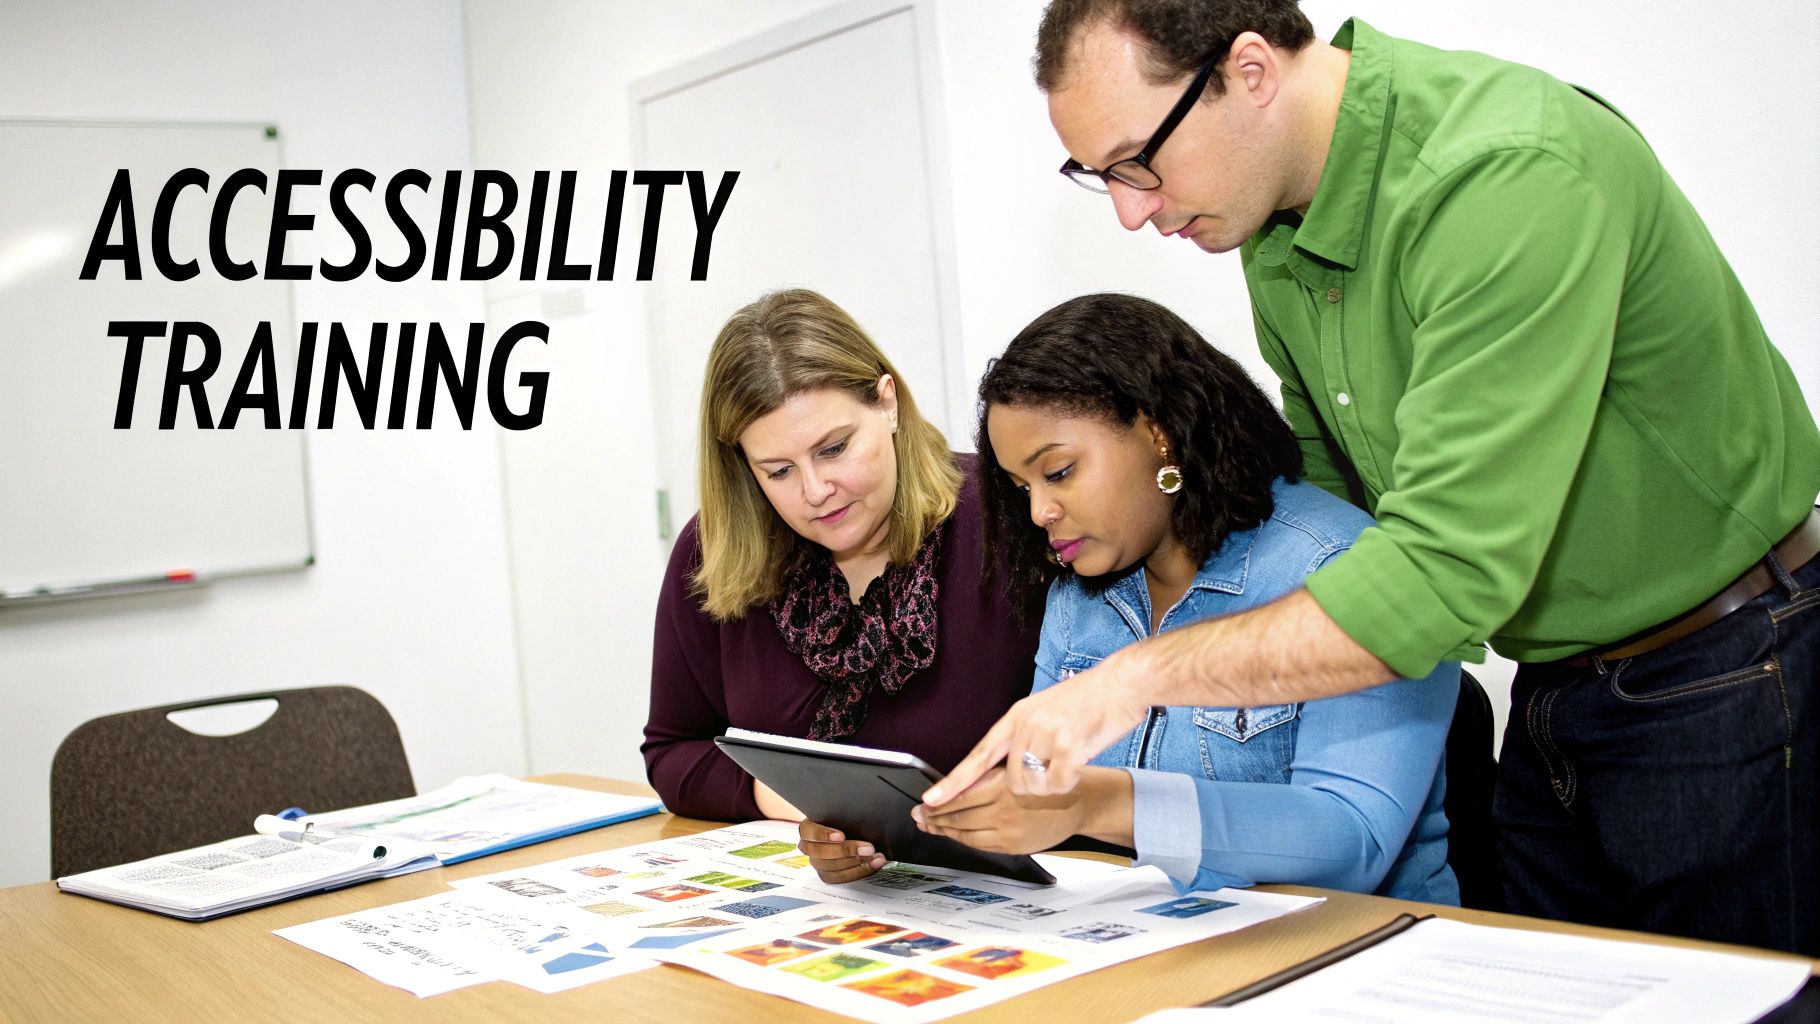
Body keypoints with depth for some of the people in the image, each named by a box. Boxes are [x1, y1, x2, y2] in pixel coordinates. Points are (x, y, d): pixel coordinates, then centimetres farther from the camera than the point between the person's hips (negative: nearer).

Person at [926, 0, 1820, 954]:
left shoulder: (1516, 174, -31)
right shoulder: (1273, 228, -3)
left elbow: (1447, 570, -35)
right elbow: (1330, 483, 7)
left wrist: (1138, 677, -32)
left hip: (1729, 674, -7)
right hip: (1556, 688, 8)